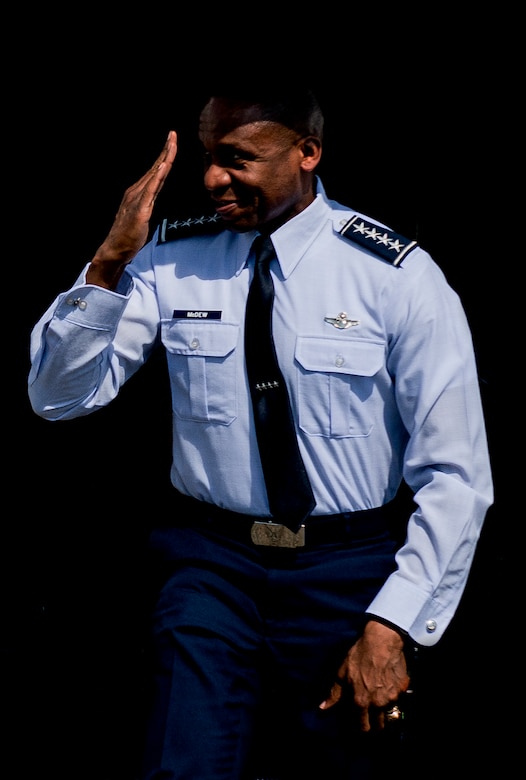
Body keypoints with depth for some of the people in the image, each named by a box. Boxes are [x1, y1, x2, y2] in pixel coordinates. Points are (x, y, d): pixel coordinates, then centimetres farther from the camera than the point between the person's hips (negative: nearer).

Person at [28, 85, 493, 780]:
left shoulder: (399, 278, -10)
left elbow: (456, 475, -9)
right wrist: (110, 262, -16)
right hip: (211, 565, 1)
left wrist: (390, 626, -15)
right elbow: (57, 396, -2)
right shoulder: (171, 259, -2)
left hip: (345, 577, -1)